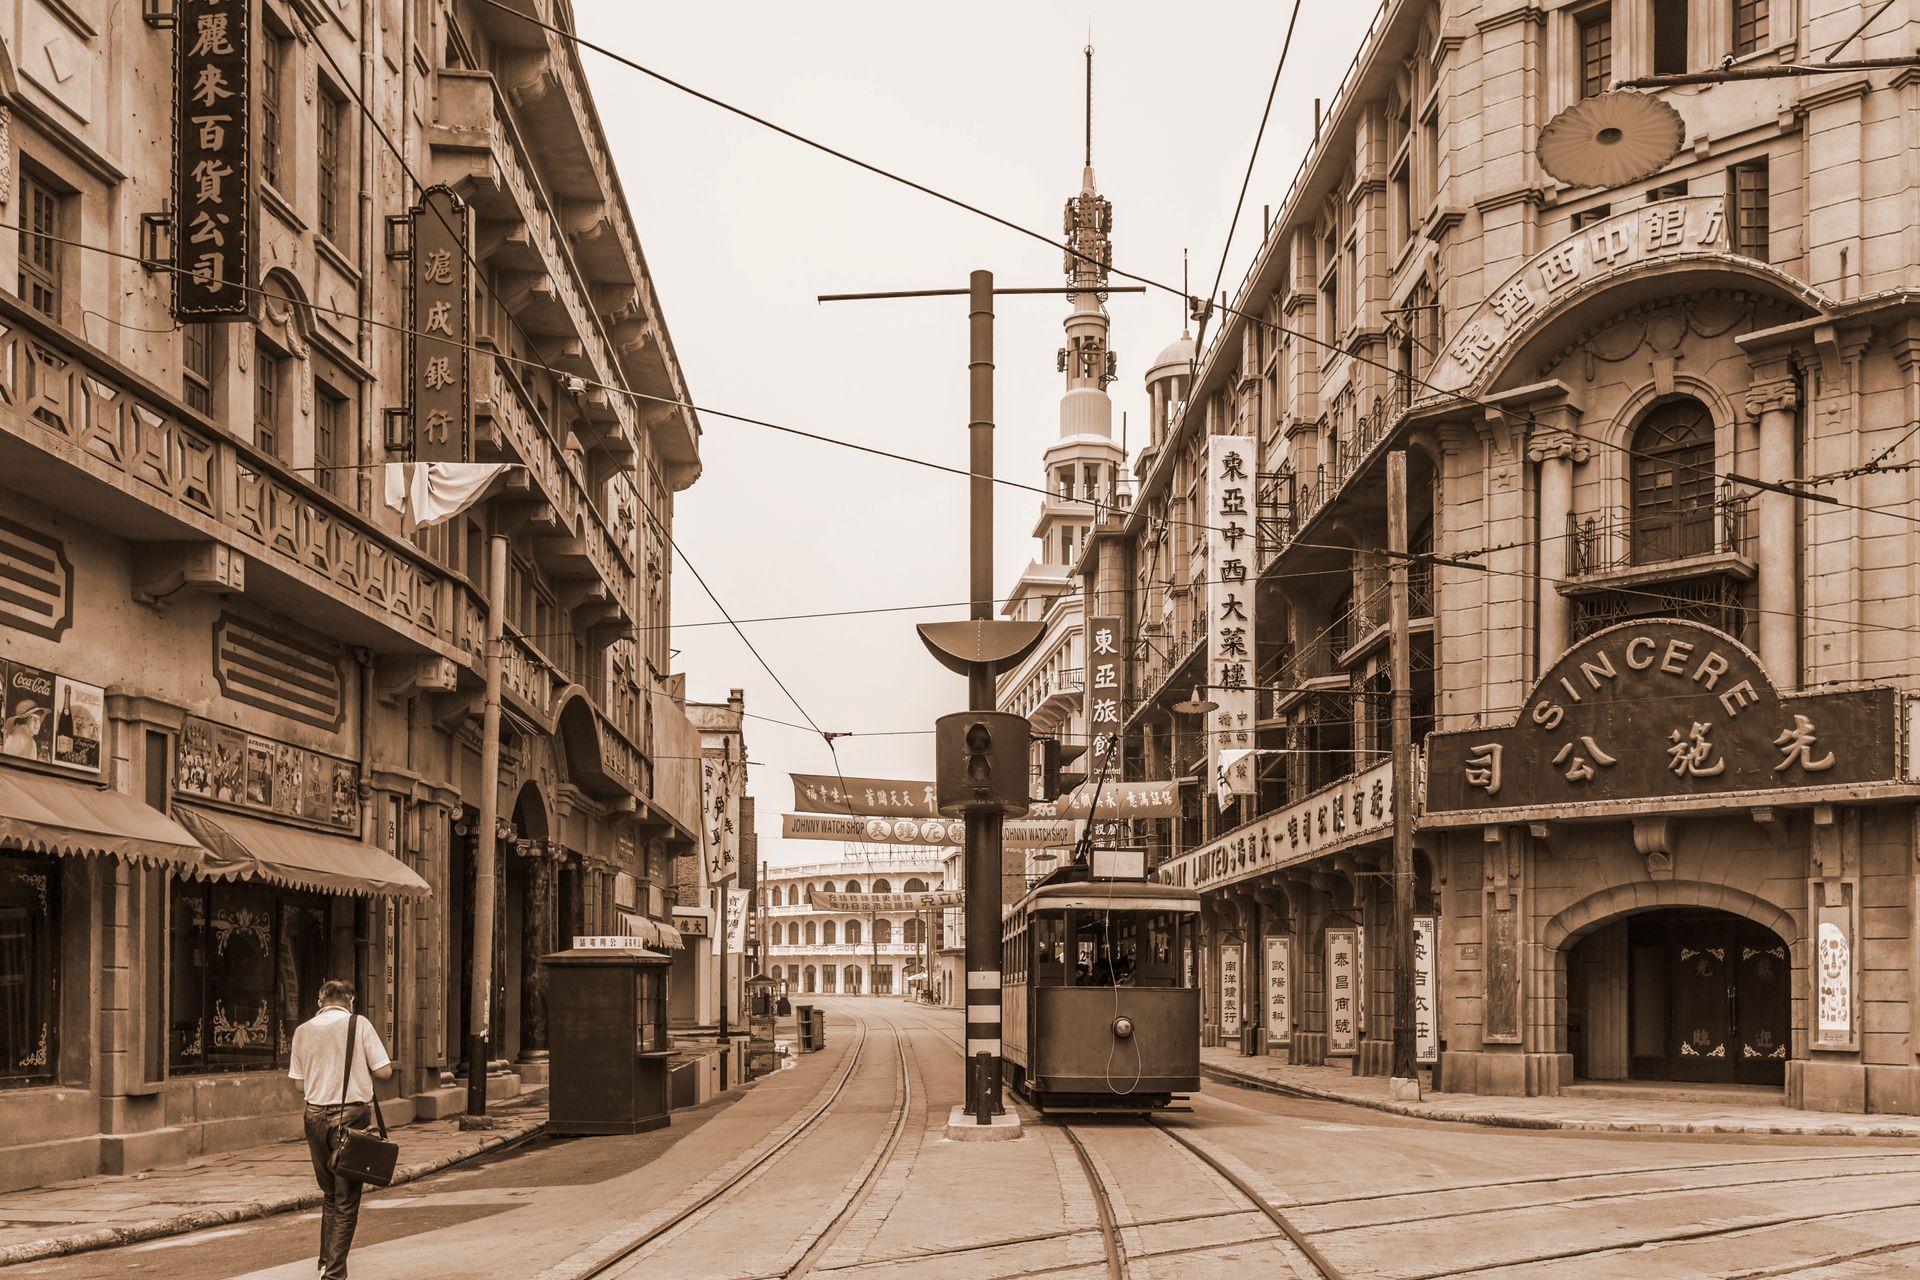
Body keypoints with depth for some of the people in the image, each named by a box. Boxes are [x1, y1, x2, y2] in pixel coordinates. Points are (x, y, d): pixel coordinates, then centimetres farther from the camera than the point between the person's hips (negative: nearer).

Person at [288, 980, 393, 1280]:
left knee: (329, 1194, 20)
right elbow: (384, 1071, -7)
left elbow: (300, 1081, 9)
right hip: (351, 1114, -3)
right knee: (346, 1199, 2)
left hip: (316, 1116, 4)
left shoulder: (303, 1030, 5)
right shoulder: (359, 1024, -4)